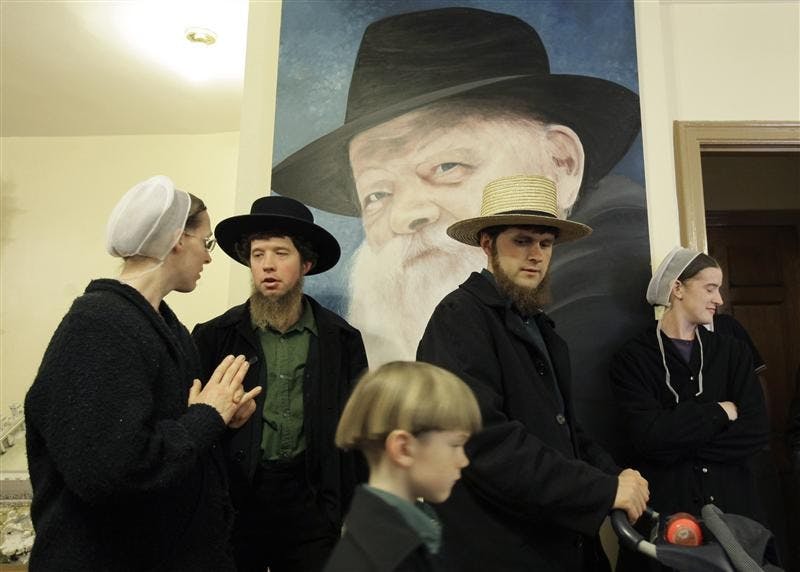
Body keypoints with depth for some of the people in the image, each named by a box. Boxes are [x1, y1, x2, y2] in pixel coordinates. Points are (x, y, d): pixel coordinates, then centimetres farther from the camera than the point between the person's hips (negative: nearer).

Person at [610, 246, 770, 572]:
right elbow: (650, 435, -19)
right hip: (664, 507, -3)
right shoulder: (633, 358, -7)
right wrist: (721, 411, -10)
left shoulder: (734, 352, 6)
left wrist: (678, 447, -13)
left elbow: (756, 432, -5)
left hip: (732, 503, 4)